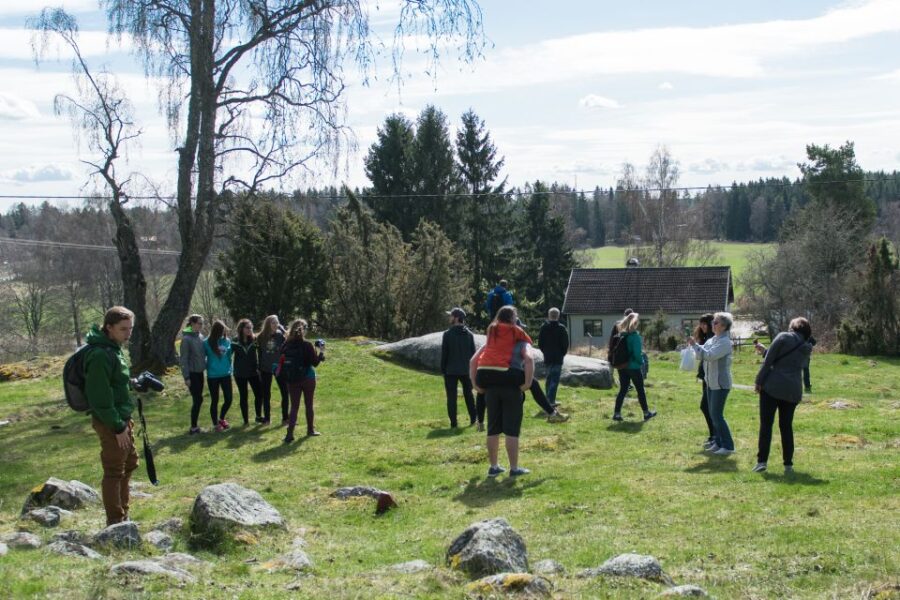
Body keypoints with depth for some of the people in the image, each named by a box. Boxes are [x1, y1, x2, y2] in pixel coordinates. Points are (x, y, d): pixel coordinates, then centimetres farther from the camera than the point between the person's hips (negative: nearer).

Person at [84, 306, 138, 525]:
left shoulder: (114, 349, 8)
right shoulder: (101, 355, -22)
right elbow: (100, 398, -24)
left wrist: (125, 420, 17)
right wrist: (118, 426, -20)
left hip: (122, 417, 10)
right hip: (110, 422, -10)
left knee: (129, 463, 20)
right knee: (114, 471, -1)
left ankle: (122, 514, 34)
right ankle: (115, 522, 9)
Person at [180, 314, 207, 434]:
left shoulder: (201, 336, 6)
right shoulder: (187, 339, -15)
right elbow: (184, 359, -15)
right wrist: (186, 377, -16)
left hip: (200, 372, 7)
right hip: (192, 373, -7)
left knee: (197, 400, 11)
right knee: (198, 399, -7)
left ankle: (194, 425, 19)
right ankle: (193, 427, 0)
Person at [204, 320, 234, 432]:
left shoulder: (227, 341, 1)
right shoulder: (207, 343, -9)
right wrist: (208, 367, -6)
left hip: (226, 374, 3)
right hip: (213, 376, -3)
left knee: (228, 399, 5)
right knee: (215, 401, 7)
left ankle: (222, 418, 31)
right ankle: (216, 424, 23)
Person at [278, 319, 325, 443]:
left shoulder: (286, 345, -3)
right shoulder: (306, 345, -14)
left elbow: (282, 362, 2)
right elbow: (315, 362, -9)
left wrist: (286, 377, 14)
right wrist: (321, 351, 2)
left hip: (292, 380, 3)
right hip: (307, 379, -3)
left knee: (294, 406, 6)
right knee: (309, 405, 14)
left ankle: (290, 433, -6)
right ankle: (310, 430, 26)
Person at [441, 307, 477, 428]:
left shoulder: (448, 334, -9)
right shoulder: (469, 334, 2)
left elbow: (444, 354, -7)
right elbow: (473, 353, 5)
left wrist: (443, 369, 1)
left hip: (451, 370, -4)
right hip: (466, 370, 4)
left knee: (451, 397, 1)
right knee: (468, 394, 17)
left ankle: (453, 422, 0)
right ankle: (473, 419, 18)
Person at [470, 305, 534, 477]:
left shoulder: (490, 341, 22)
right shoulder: (520, 341, 10)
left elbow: (473, 361, 13)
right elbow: (529, 359, -11)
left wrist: (476, 384, 13)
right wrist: (527, 383, -10)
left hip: (490, 384, 4)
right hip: (511, 384, -4)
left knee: (493, 428, 13)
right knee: (512, 429, 3)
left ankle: (493, 466, 19)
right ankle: (514, 468, 6)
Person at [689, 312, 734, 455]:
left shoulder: (725, 342, -17)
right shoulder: (712, 340, 9)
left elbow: (709, 355, -27)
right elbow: (701, 355, 6)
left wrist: (695, 345, -22)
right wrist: (694, 345, -10)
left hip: (721, 384, -9)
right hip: (711, 383, 9)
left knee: (717, 415, -8)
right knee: (713, 414, 13)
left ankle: (728, 446, -1)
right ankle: (718, 443, 22)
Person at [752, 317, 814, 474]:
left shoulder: (784, 337, -3)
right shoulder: (807, 348, 11)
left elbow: (768, 360, -10)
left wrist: (759, 381, -6)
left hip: (772, 386, -4)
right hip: (793, 390, 4)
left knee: (766, 424, 0)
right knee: (787, 426, 12)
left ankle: (762, 461, -6)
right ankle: (788, 464, 11)